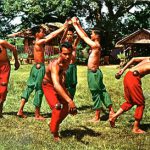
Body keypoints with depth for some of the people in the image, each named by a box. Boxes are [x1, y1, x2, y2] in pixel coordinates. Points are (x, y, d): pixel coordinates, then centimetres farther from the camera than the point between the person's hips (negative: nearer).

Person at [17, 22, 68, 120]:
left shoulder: (39, 42, 12)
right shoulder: (39, 42, -14)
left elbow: (50, 35, 14)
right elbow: (52, 36, -15)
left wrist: (63, 28, 13)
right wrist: (63, 28, -8)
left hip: (36, 67, 9)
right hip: (40, 68, -9)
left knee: (29, 88, 10)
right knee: (39, 90, -1)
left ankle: (20, 111, 11)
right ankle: (37, 115, 7)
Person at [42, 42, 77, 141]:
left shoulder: (68, 61, -17)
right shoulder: (55, 65, -39)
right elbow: (56, 85, -54)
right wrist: (69, 100, -63)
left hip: (60, 85, 7)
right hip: (49, 86, -7)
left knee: (68, 107, 2)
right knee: (57, 107, -24)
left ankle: (54, 124, 25)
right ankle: (55, 134, -7)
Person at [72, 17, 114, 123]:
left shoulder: (96, 45, -16)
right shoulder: (95, 45, 9)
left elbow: (83, 37, -14)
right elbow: (85, 36, 18)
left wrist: (75, 24, -6)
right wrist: (78, 25, 17)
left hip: (93, 73, -9)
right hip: (95, 72, 9)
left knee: (96, 94, -3)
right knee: (102, 91, 11)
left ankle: (97, 117, 5)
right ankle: (111, 111, 15)